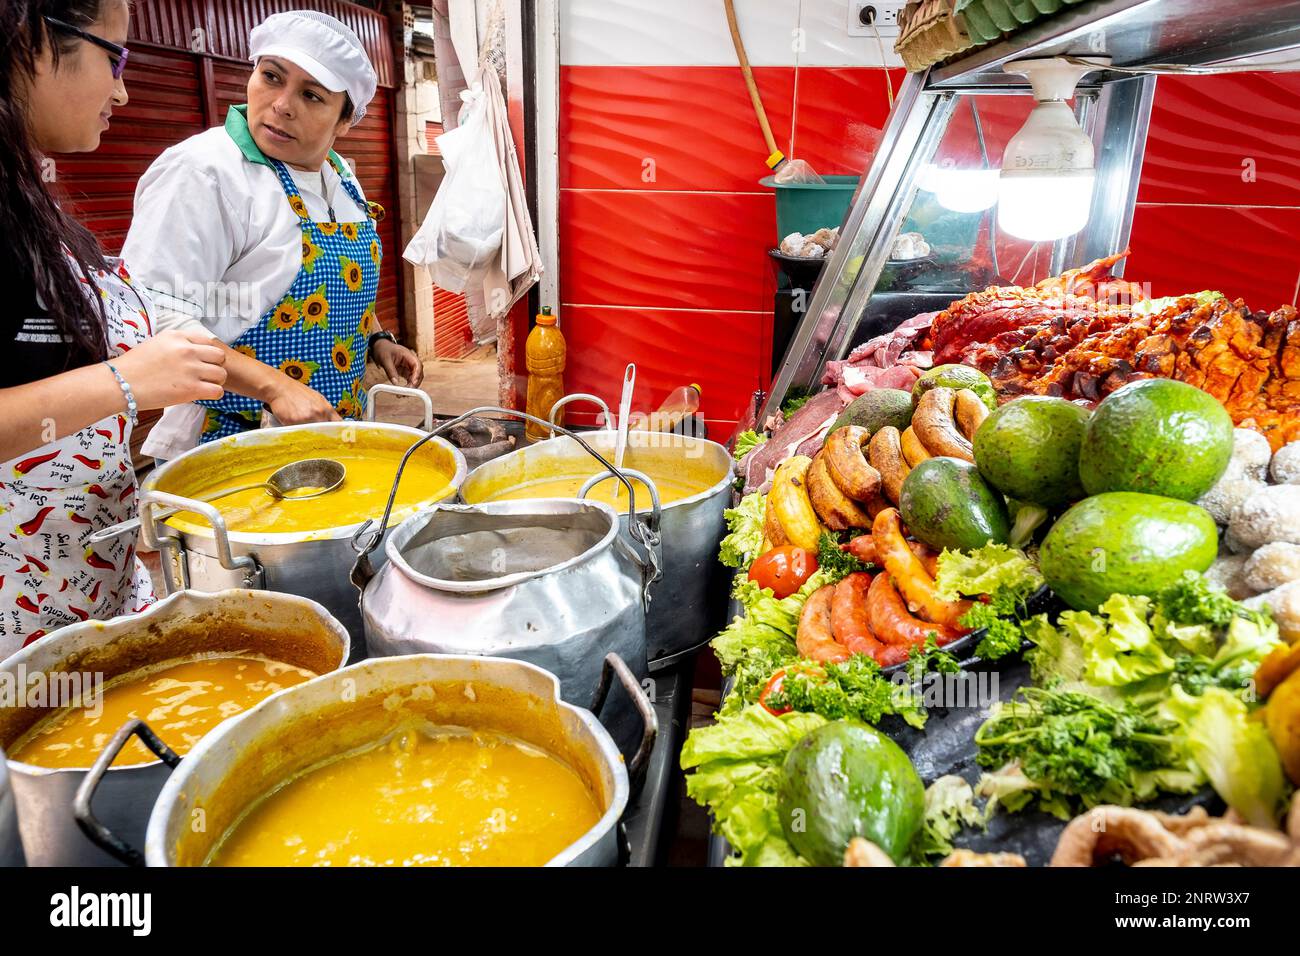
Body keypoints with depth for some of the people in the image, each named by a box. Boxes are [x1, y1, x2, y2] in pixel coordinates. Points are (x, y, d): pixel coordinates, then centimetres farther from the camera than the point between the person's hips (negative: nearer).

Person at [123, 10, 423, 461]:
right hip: (234, 440, -7)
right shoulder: (203, 170, -17)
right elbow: (151, 318, -23)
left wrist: (377, 340, 5)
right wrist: (275, 386, -30)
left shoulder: (340, 176, 7)